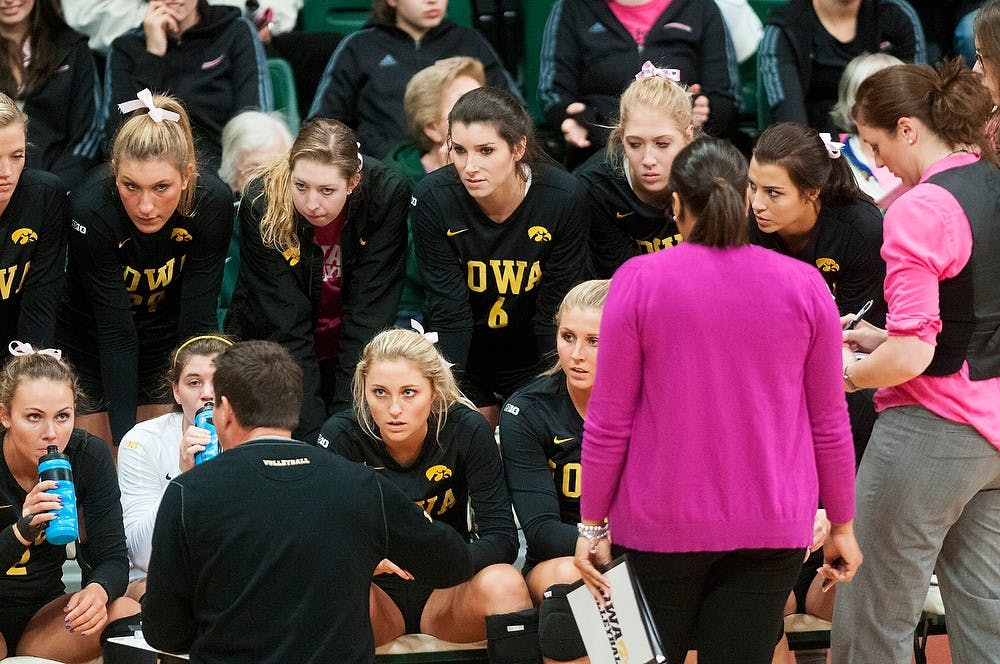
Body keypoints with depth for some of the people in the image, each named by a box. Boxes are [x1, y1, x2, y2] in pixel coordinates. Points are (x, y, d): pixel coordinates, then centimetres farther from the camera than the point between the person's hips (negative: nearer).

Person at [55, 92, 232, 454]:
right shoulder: (90, 213, -31)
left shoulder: (213, 203, -25)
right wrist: (124, 435, -31)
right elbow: (116, 333, -28)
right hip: (90, 350, -2)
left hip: (167, 341, 2)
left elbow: (198, 322, -21)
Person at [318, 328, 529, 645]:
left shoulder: (467, 430, -11)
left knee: (503, 583, -32)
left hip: (446, 592, 1)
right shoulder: (342, 435, -12)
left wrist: (446, 560, -36)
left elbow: (502, 538, -14)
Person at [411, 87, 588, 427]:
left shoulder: (564, 197, -22)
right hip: (462, 357, 0)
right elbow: (449, 311, -18)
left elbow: (556, 311, -15)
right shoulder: (432, 198, -20)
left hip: (532, 358, 0)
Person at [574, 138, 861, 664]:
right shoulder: (804, 286, -1)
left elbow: (609, 423, -5)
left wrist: (593, 524, 3)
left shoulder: (638, 281, -6)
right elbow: (828, 421, 5)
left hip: (660, 523, -1)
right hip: (772, 527, 1)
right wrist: (841, 525, 15)